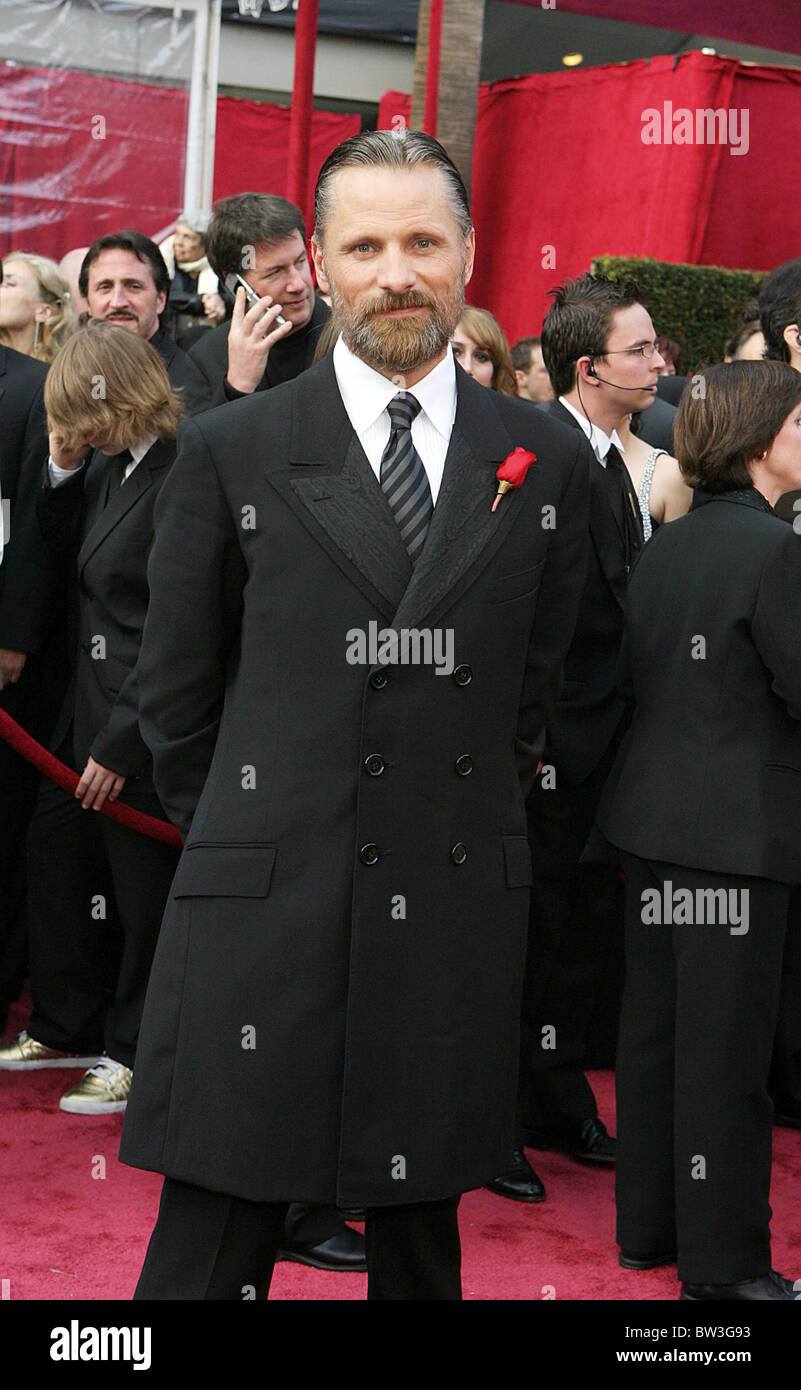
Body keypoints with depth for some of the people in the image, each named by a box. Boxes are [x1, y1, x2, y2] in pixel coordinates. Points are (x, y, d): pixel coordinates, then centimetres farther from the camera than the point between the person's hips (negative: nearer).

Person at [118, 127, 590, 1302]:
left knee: (423, 1227, 12)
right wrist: (243, 840, 9)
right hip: (264, 905, -2)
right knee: (209, 1248, -1)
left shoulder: (547, 461, 7)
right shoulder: (230, 452, 1)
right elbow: (176, 690, 8)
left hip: (460, 909, 2)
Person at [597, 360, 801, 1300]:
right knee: (725, 1046, 0)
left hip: (652, 813, 8)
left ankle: (647, 1224, 26)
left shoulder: (662, 549, 8)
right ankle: (723, 1259, 8)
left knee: (653, 1027, 15)